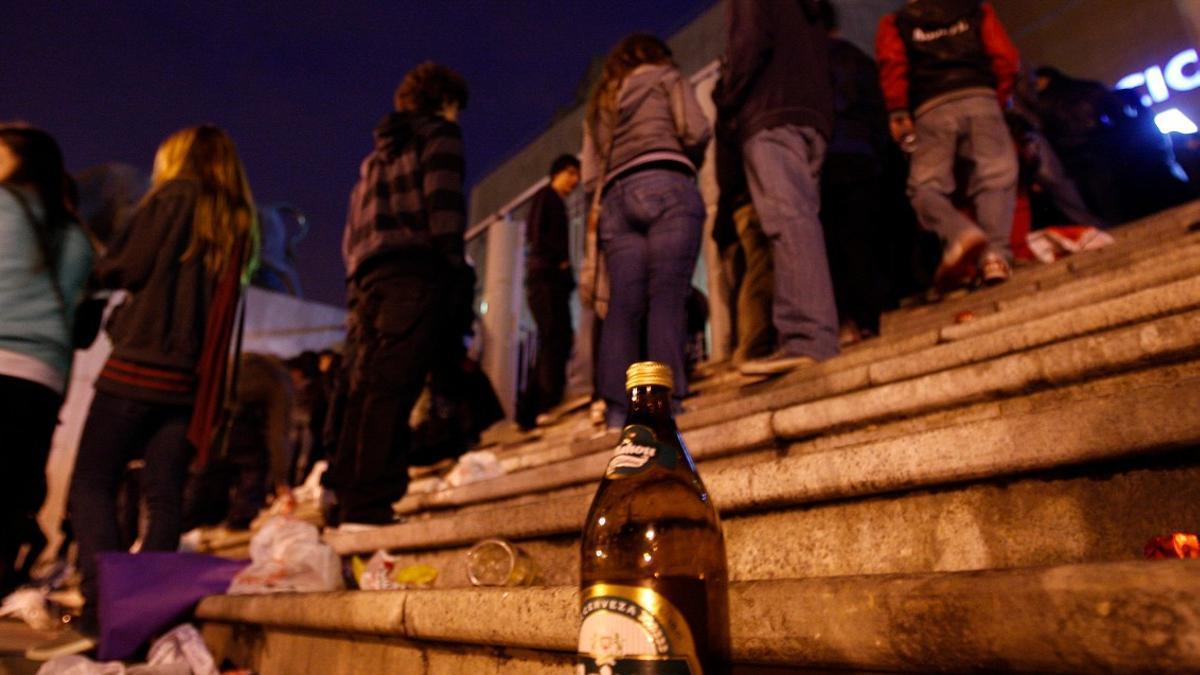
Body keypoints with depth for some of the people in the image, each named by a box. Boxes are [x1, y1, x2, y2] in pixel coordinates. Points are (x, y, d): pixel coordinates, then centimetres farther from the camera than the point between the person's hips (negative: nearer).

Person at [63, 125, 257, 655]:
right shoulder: (238, 223, 16)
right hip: (191, 377, 5)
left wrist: (104, 265, 16)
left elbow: (124, 268, -4)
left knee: (91, 484, 0)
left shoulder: (175, 195, 1)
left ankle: (104, 611, -10)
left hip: (139, 364, -5)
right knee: (164, 497, 4)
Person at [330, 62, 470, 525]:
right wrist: (455, 266, -11)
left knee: (365, 392, 5)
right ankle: (369, 506, -19)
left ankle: (345, 499, 3)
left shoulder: (379, 152, 31)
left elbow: (353, 227, 24)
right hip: (415, 272, -7)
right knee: (392, 391, -15)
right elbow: (441, 199, -7)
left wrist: (359, 278, 19)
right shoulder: (439, 133, 10)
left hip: (367, 278, 7)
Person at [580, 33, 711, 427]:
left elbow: (590, 174, 21)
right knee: (668, 293, -15)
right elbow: (696, 130, 4)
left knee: (623, 305, -7)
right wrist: (690, 164, 21)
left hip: (614, 199, 5)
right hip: (664, 184, -4)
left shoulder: (599, 103, 32)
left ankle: (617, 409, -17)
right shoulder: (665, 76, 19)